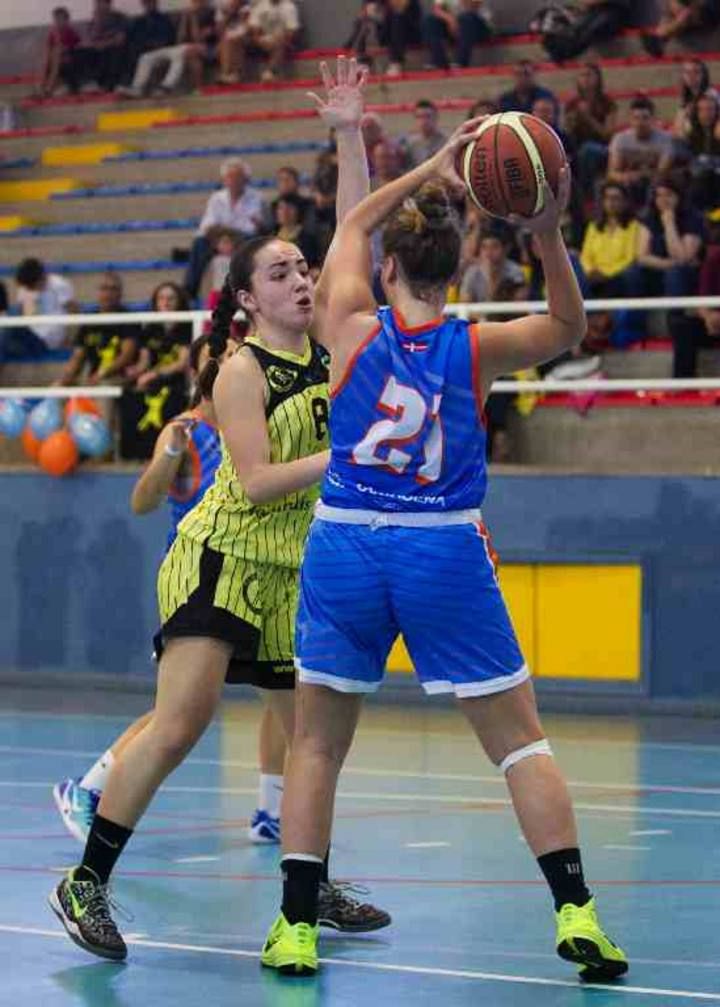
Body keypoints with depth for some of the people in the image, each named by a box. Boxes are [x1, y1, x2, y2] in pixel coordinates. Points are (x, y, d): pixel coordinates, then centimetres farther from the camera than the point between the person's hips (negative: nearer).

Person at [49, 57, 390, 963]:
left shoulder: (325, 344, 6)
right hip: (220, 558, -7)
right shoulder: (241, 372, -11)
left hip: (294, 570, 7)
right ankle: (86, 883, -11)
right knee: (180, 724, -16)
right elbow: (256, 481, -18)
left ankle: (312, 887, 22)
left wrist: (348, 135, -4)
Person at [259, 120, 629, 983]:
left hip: (344, 548, 0)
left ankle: (295, 927, 5)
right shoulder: (476, 348, -4)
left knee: (317, 743, 11)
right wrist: (548, 237, -1)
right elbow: (568, 326, 15)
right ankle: (575, 913, -3)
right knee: (520, 741, 6)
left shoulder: (354, 329, -4)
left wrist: (433, 167, 9)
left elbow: (353, 225, 13)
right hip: (445, 553, 0)